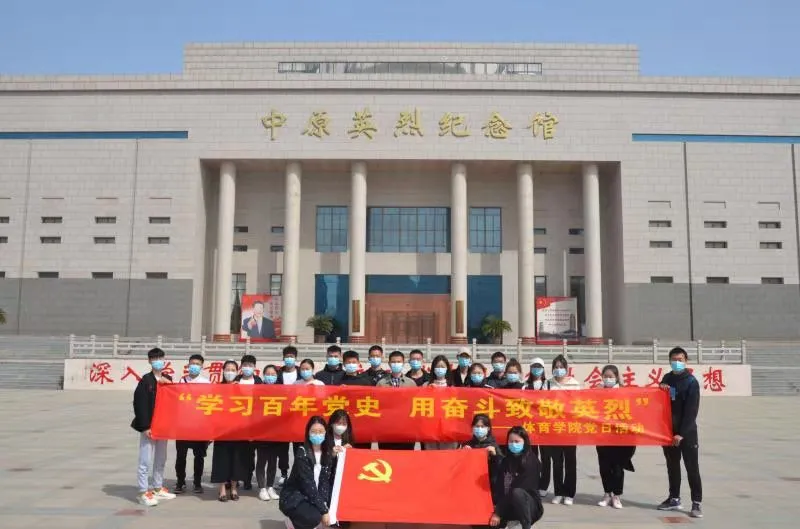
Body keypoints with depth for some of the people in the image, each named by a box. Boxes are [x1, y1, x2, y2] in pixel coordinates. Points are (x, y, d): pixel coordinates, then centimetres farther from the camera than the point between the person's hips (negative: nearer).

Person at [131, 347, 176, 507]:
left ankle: (158, 488, 28)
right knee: (146, 460, -2)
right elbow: (139, 403, -14)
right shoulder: (146, 380, -10)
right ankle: (144, 492, 5)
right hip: (149, 426, -6)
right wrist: (145, 426, -18)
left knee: (161, 459, 16)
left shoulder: (167, 379, 8)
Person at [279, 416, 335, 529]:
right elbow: (308, 484, -24)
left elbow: (326, 481, -4)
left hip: (313, 497, 7)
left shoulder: (327, 453, -1)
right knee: (314, 516, -32)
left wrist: (324, 504, -21)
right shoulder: (302, 453, -19)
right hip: (293, 498, -7)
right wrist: (323, 511, -27)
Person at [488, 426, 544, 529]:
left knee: (517, 493, -37)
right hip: (508, 505, 5)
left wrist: (499, 512, -21)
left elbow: (520, 488, -20)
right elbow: (498, 486, -3)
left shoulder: (531, 461, -13)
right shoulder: (505, 461, 4)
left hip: (529, 504, -5)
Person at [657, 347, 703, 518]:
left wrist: (682, 433, -19)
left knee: (692, 467, -3)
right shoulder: (667, 378, 8)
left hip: (687, 432, -6)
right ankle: (674, 499, 21)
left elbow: (691, 411, -15)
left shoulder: (691, 382, -10)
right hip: (668, 430, 6)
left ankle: (697, 503, 2)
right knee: (672, 466, 12)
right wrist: (661, 390, -4)